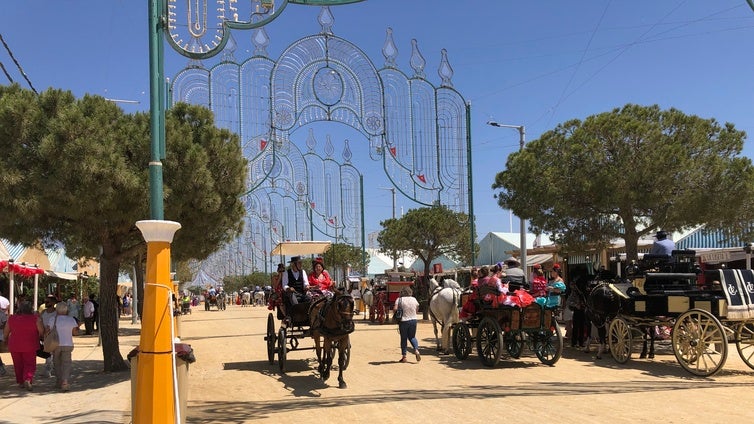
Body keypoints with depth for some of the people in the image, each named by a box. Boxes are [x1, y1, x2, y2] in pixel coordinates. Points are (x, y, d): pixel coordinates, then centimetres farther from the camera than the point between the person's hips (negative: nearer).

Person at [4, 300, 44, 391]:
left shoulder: (11, 318, 0)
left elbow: (5, 333, 7)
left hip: (14, 346, 3)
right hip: (29, 346, -3)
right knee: (30, 364, 5)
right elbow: (42, 332, -10)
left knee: (18, 365, 17)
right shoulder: (35, 319, -10)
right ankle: (28, 379, -17)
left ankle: (20, 382, 24)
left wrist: (7, 342, 25)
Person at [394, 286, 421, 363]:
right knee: (412, 337, 17)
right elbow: (417, 309, 11)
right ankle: (416, 350, -7)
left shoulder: (399, 299, -9)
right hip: (413, 320, 3)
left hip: (403, 321, -3)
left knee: (404, 338, 8)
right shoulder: (414, 299, 2)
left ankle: (404, 356, 10)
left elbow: (395, 308, -19)